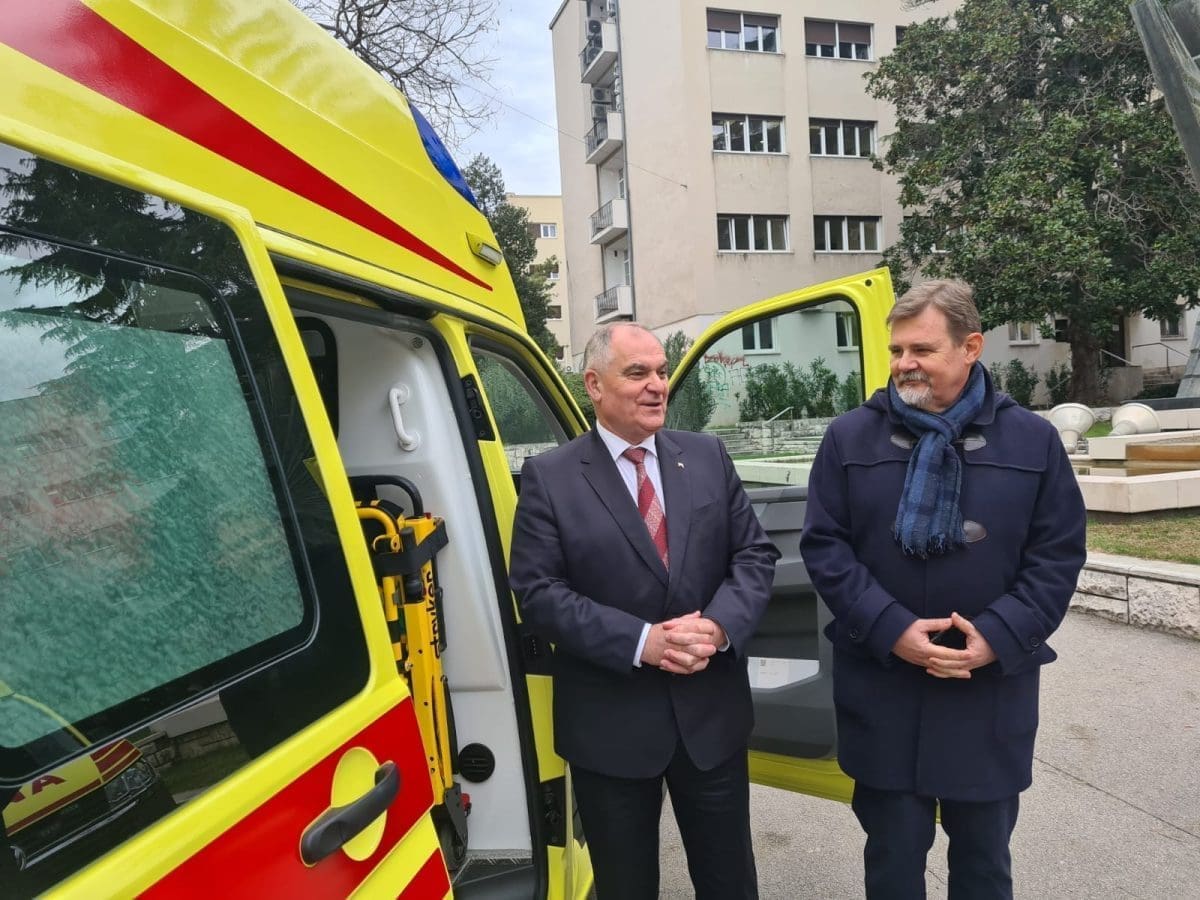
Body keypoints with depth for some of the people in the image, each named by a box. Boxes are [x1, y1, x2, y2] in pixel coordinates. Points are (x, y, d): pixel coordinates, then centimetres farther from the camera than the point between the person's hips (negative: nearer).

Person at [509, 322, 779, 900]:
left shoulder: (707, 456, 3)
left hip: (711, 712, 3)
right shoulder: (549, 477, -8)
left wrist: (719, 627, -15)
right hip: (609, 725, -2)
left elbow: (755, 553, 2)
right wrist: (641, 641, -21)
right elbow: (538, 594, -13)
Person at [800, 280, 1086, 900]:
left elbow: (1058, 554, -1)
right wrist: (890, 628, -16)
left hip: (991, 687, 1)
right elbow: (823, 545, -5)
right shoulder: (849, 438, -2)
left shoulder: (1033, 440, 0)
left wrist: (998, 637, -14)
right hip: (881, 684, 0)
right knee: (893, 849, 14)